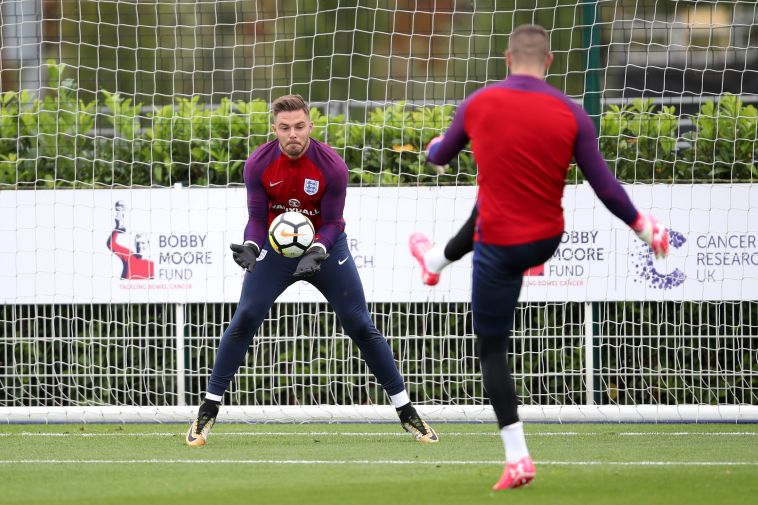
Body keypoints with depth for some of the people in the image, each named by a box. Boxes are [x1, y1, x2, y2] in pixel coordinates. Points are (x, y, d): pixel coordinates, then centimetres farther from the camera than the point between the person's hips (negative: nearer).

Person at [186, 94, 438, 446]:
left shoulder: (332, 166, -21)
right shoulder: (258, 164, -17)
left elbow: (332, 223, -15)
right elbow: (256, 217, -11)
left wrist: (316, 253, -33)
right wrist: (251, 248, -32)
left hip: (325, 246, -1)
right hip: (275, 247, 1)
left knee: (361, 326, -2)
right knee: (243, 321, -12)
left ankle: (406, 413, 7)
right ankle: (208, 411, -3)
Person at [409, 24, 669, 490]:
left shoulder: (478, 105, -10)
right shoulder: (571, 115, -11)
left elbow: (439, 156, 9)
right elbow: (604, 185, -10)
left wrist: (436, 147, 34)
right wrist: (641, 226, 5)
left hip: (500, 247, -4)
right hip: (547, 240, 4)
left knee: (492, 348, 7)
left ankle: (518, 458, -3)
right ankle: (437, 260, 69)